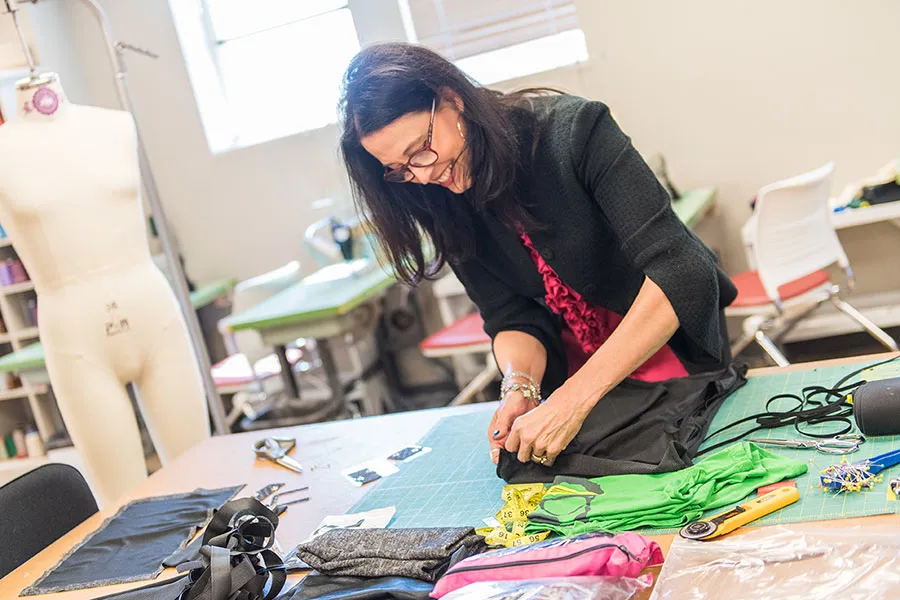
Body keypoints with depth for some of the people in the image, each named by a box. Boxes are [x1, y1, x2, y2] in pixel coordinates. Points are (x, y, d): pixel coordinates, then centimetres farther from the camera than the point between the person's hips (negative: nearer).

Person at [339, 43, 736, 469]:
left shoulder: (572, 129, -26)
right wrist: (520, 388, -31)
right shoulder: (444, 203, -10)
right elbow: (511, 316, -8)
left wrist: (576, 395, -41)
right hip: (571, 378, 4)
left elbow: (678, 272, -34)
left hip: (675, 356, -4)